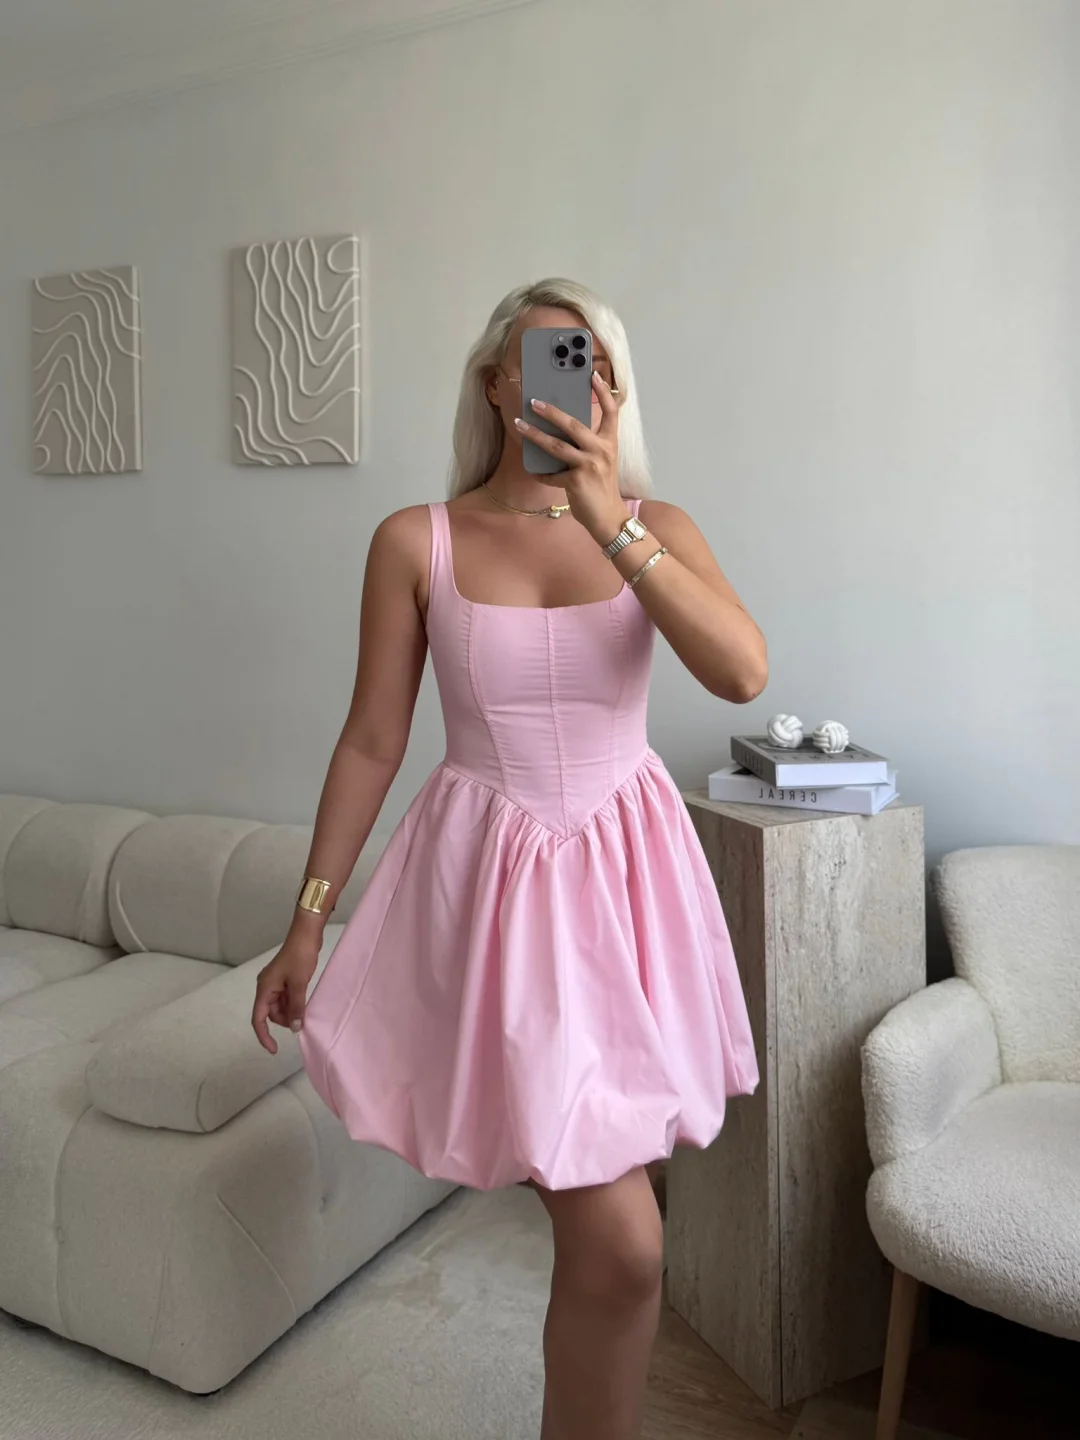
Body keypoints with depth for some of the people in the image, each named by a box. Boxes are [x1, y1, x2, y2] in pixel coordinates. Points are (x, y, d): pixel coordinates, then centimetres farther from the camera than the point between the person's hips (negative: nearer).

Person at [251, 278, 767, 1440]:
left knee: (600, 1218, 18)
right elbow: (372, 741, -1)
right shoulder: (417, 541, -4)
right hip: (494, 876, -3)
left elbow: (742, 673, -18)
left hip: (626, 867, 3)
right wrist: (307, 919, 2)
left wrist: (608, 518, -23)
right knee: (621, 1245, -5)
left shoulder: (655, 527, 0)